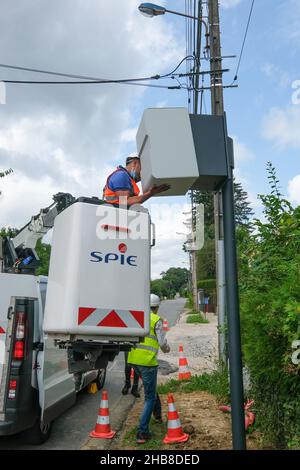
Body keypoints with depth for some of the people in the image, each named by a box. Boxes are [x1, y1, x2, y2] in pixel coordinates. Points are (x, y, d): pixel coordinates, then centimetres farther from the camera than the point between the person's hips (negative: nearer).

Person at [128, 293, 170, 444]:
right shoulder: (156, 320, -7)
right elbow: (163, 342, -9)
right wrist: (166, 349, 14)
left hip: (134, 359, 6)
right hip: (148, 361, -6)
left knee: (150, 388, 29)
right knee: (150, 397, 4)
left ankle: (157, 414, 45)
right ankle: (142, 432, 0)